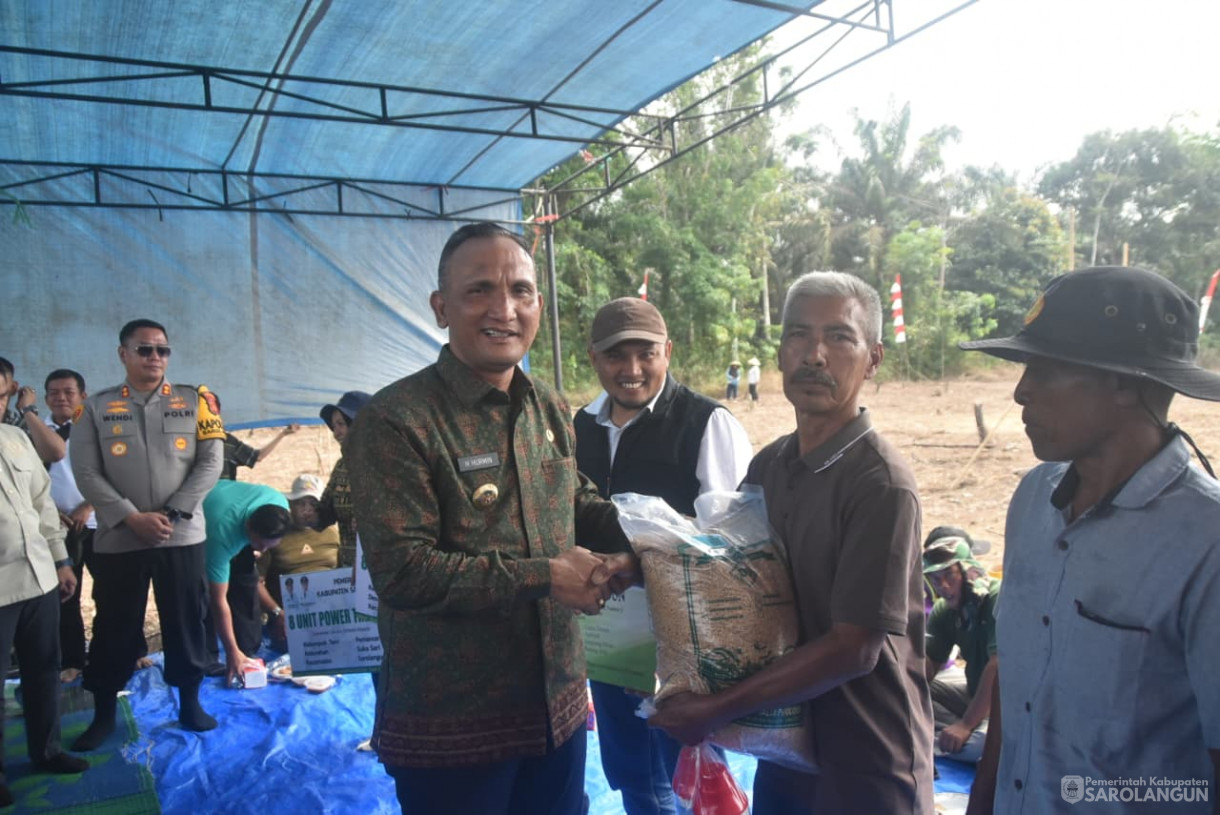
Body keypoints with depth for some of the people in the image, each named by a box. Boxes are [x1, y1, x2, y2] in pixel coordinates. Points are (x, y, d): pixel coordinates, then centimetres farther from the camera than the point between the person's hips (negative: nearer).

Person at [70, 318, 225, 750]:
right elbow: (87, 473, -4)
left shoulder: (195, 402, 3)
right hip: (118, 539, 0)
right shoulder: (95, 408, 3)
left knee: (186, 622, 9)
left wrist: (171, 513, -12)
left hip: (183, 537, 0)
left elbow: (210, 463, -4)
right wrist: (132, 518, -14)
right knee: (114, 628, 10)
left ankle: (189, 703, 25)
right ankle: (103, 714, 26)